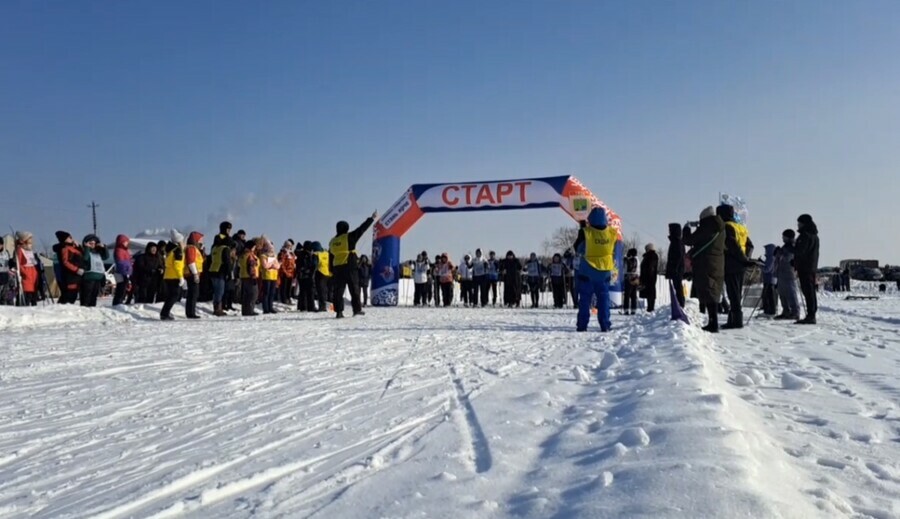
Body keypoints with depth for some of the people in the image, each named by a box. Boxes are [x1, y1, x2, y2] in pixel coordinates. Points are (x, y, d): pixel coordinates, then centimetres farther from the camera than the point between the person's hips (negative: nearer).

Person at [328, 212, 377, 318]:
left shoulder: (332, 241, 12)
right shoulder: (349, 237, -5)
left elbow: (330, 258, 15)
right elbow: (361, 229, -2)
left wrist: (332, 271, 21)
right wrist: (372, 219, 6)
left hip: (337, 268, 5)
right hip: (350, 267, -5)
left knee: (338, 290, 5)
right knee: (354, 288, 3)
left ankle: (338, 311, 0)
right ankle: (357, 309, 4)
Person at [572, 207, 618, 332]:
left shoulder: (585, 232, -14)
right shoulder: (613, 233, -5)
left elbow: (577, 248, 1)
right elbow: (614, 250, 9)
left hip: (588, 271, -2)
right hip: (605, 272, 2)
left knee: (585, 299, 5)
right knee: (603, 299, 10)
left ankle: (582, 325, 4)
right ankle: (605, 325, 7)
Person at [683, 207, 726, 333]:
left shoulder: (706, 228, -12)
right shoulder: (720, 229, 13)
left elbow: (689, 240, -7)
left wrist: (687, 229, 9)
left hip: (705, 266, -8)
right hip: (718, 266, 9)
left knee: (708, 295, -8)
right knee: (713, 294, 14)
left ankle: (713, 324, -12)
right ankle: (713, 323, 19)